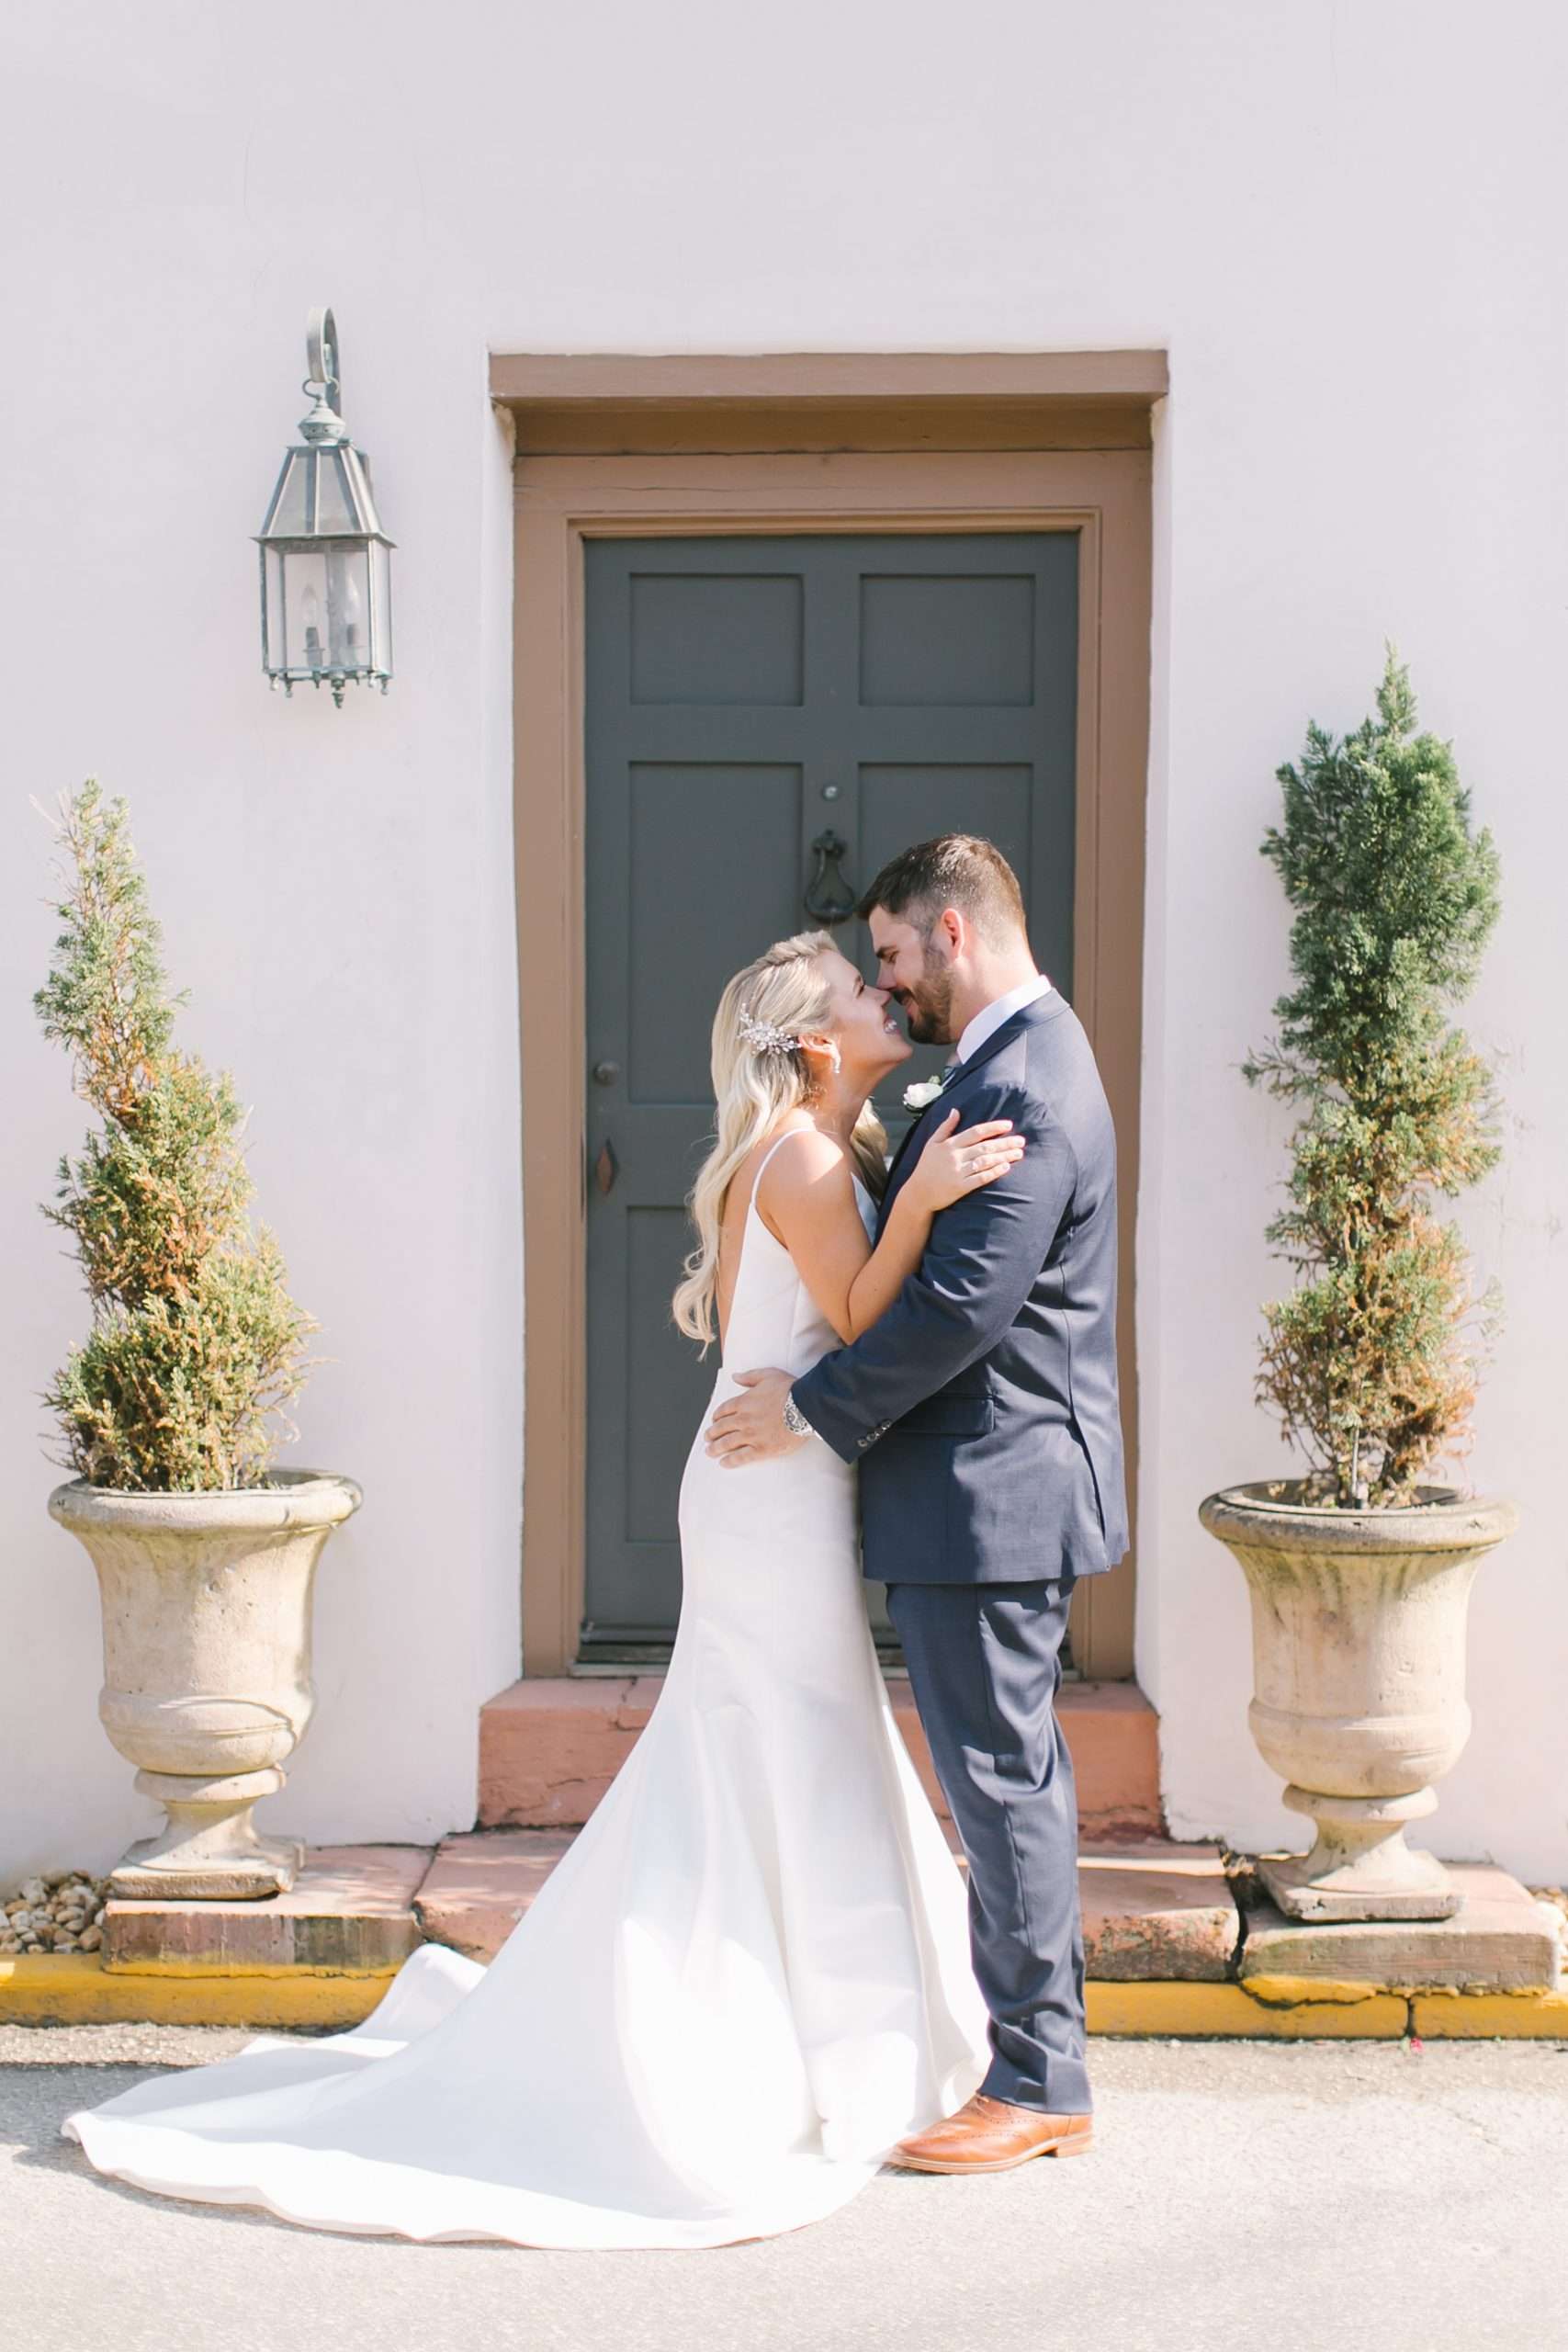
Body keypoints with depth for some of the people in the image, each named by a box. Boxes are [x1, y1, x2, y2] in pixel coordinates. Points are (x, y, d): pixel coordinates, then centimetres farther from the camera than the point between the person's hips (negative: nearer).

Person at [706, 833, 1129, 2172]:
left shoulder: (1023, 1083, -19)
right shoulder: (1022, 1058, 15)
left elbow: (964, 1305, -25)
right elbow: (939, 1263, 20)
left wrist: (817, 1411, -16)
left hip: (989, 1495, -11)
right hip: (999, 1486, 11)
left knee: (1003, 1776, -2)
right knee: (1017, 1773, 16)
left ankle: (1038, 2088, 8)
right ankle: (1044, 2054, 27)